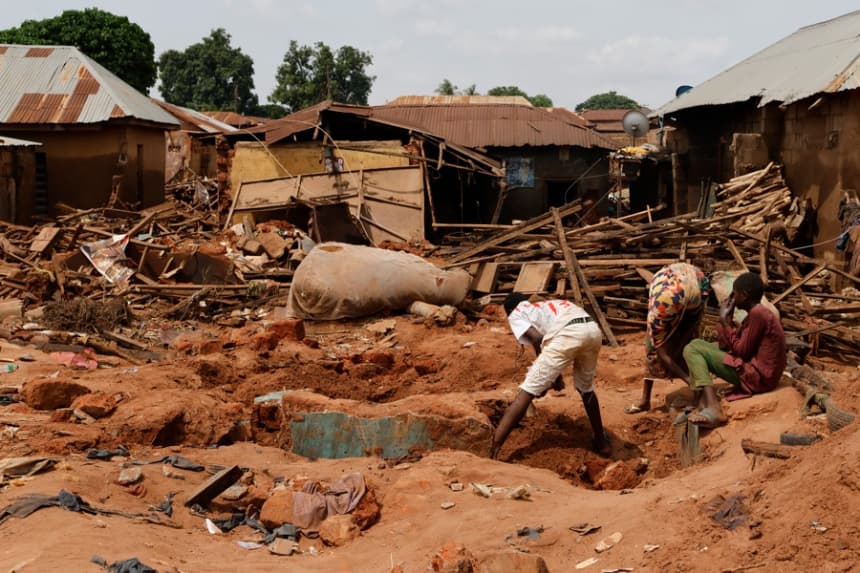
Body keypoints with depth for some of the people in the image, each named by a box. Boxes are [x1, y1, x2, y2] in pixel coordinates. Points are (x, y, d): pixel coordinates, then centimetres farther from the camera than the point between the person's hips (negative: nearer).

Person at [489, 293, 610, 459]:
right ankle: (601, 442, 42)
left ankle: (494, 449, -8)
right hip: (593, 329, 7)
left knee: (526, 392, -3)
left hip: (567, 334, -7)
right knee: (586, 389, 32)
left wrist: (551, 375, 14)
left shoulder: (515, 314, 22)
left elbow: (537, 339, 6)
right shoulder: (546, 307, 44)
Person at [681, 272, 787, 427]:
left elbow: (741, 351, -15)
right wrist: (728, 320, 10)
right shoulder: (760, 313, 16)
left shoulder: (757, 314, -15)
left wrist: (726, 322, -6)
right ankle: (703, 403, 0)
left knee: (692, 349, -11)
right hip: (757, 374, 11)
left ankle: (712, 408, -28)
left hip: (756, 376, -11)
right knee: (698, 344, 20)